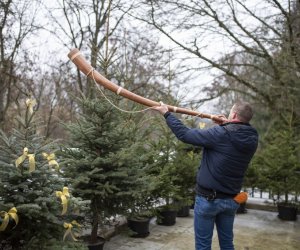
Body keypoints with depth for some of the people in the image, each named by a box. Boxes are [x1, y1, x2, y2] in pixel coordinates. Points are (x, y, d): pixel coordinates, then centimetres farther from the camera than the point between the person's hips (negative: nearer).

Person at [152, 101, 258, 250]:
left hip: (208, 199, -6)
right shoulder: (251, 139, -2)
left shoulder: (221, 134, -21)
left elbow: (184, 134, -16)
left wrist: (166, 114, -6)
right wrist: (226, 126, 13)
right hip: (230, 200, 6)